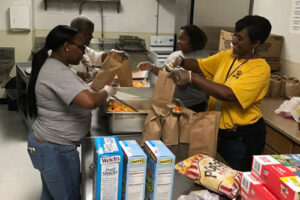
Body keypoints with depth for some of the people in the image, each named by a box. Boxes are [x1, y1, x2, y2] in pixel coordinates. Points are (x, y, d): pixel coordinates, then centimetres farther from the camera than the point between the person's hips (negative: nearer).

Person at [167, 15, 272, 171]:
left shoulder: (260, 69, -19)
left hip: (243, 138, -6)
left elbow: (228, 94, -31)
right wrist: (180, 62, -10)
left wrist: (191, 77, -31)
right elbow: (200, 65, 12)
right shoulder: (227, 56, 2)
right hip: (218, 130, 7)